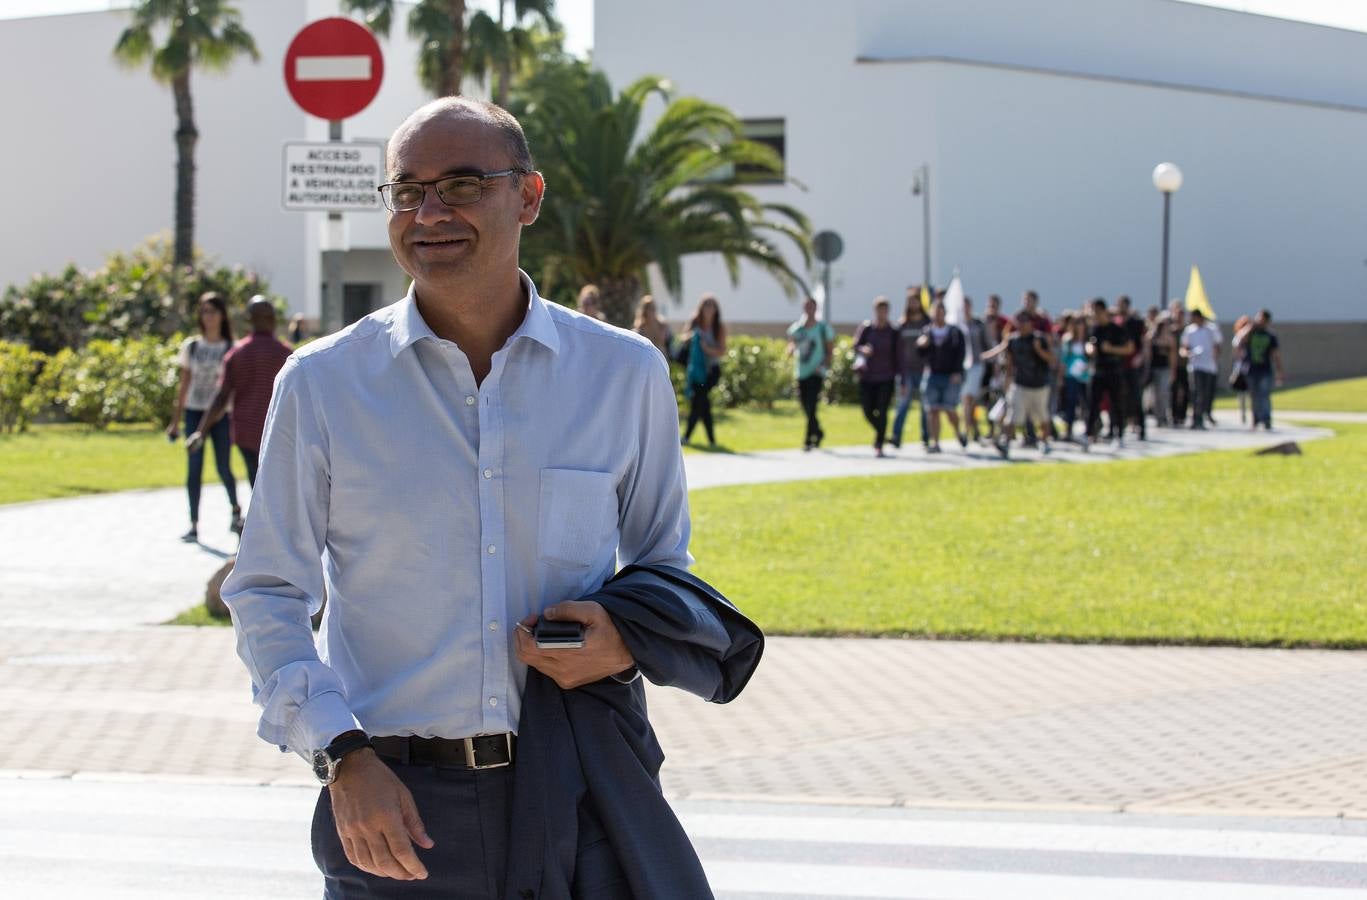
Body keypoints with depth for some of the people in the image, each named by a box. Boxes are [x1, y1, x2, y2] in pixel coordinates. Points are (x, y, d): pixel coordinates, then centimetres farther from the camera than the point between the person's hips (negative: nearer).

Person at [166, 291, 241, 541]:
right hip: (194, 412, 2)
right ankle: (194, 525, 1)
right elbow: (184, 385, 9)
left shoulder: (231, 349, 2)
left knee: (223, 469, -2)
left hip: (220, 413, -2)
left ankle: (235, 509, 26)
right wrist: (175, 421, 7)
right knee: (194, 470, -2)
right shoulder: (191, 346, 7)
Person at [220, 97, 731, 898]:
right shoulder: (322, 384, 2)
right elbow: (268, 595, 6)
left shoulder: (626, 373, 5)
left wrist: (630, 643, -6)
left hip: (578, 795, 1)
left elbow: (665, 562, 17)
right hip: (395, 804, -1)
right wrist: (345, 757, -7)